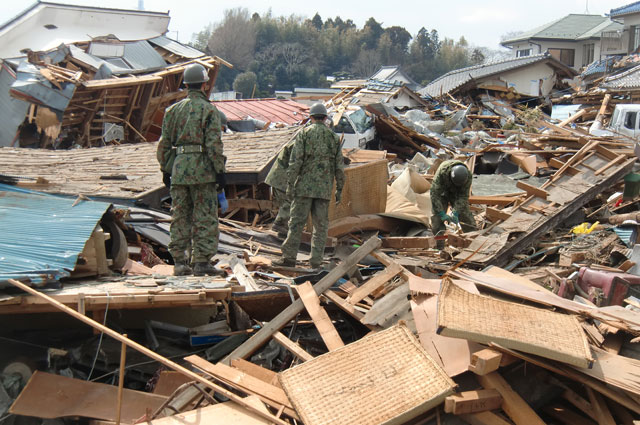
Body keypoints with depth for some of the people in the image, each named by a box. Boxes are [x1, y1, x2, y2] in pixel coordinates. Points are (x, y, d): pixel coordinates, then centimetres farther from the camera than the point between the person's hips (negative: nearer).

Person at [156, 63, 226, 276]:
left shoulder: (173, 109, 10)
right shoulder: (208, 110, -5)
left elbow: (164, 143, 11)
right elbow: (214, 144, -11)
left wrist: (165, 169, 18)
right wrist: (220, 170, -7)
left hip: (178, 168, 5)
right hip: (202, 170, -5)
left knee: (180, 217, 10)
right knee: (204, 217, 1)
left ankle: (180, 261, 12)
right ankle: (202, 261, 2)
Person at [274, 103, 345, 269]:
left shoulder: (304, 133, 0)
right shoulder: (334, 137, 10)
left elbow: (295, 162, -8)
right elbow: (339, 166, 8)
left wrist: (290, 184, -5)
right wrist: (339, 189, 13)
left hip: (305, 186, -2)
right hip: (325, 188, 3)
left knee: (297, 222, 1)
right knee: (321, 225, 6)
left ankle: (289, 257, 0)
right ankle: (316, 261, 5)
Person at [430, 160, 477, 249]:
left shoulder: (468, 175, -30)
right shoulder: (441, 172, -38)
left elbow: (463, 196, -24)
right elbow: (434, 193, -36)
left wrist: (456, 213, -35)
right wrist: (441, 213, -38)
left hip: (457, 194, 2)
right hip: (442, 193, -2)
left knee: (466, 216, -4)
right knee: (437, 218, -11)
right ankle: (440, 247, -5)